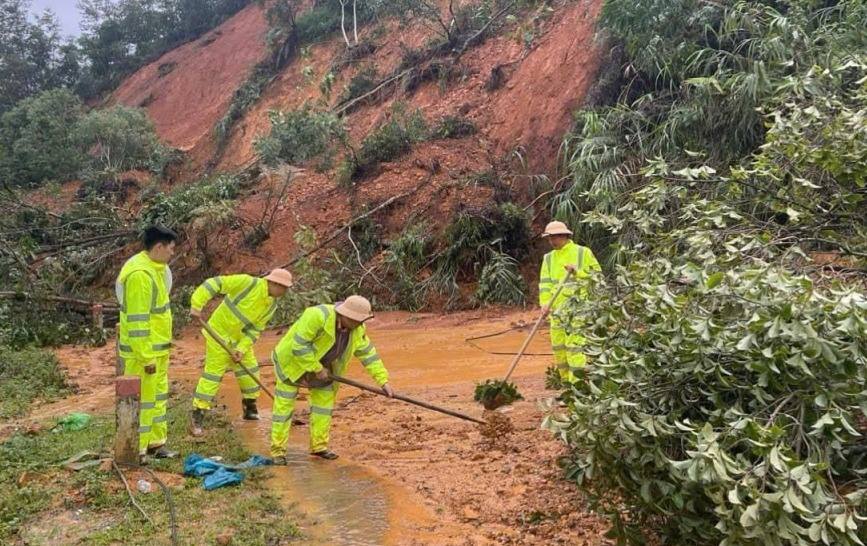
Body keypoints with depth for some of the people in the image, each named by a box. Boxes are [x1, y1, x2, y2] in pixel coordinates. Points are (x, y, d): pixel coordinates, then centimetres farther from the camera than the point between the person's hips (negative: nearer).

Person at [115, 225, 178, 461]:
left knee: (158, 396, 17)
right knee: (141, 399, -1)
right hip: (143, 352, -10)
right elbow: (137, 319, -24)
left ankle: (155, 442, 29)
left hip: (158, 348, 10)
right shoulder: (140, 274, -22)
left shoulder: (155, 268, 9)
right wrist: (146, 356, -23)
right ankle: (135, 450, 10)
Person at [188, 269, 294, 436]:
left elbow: (255, 330, -5)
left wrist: (241, 349, -17)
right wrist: (197, 304, -30)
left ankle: (250, 408, 31)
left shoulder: (272, 305, -5)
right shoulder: (248, 283, -25)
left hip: (241, 338, 7)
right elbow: (215, 283, -25)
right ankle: (197, 417, 0)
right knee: (213, 374, -7)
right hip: (219, 333, -7)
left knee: (250, 372, 12)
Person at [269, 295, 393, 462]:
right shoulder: (318, 316, -36)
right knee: (284, 405, -2)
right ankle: (277, 450, 8)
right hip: (292, 360, -6)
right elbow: (299, 345, -34)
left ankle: (318, 445, 18)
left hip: (322, 365, 7)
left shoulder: (357, 329, -14)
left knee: (325, 402, 6)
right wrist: (317, 369, -26)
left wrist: (383, 381, -11)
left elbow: (368, 354, -7)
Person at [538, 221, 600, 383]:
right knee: (558, 345, 8)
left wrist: (577, 272, -14)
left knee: (575, 344, -13)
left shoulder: (583, 253, 1)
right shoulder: (549, 258, 13)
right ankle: (566, 381, 21)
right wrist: (545, 303, -12)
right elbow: (545, 283, 3)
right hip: (557, 309, 5)